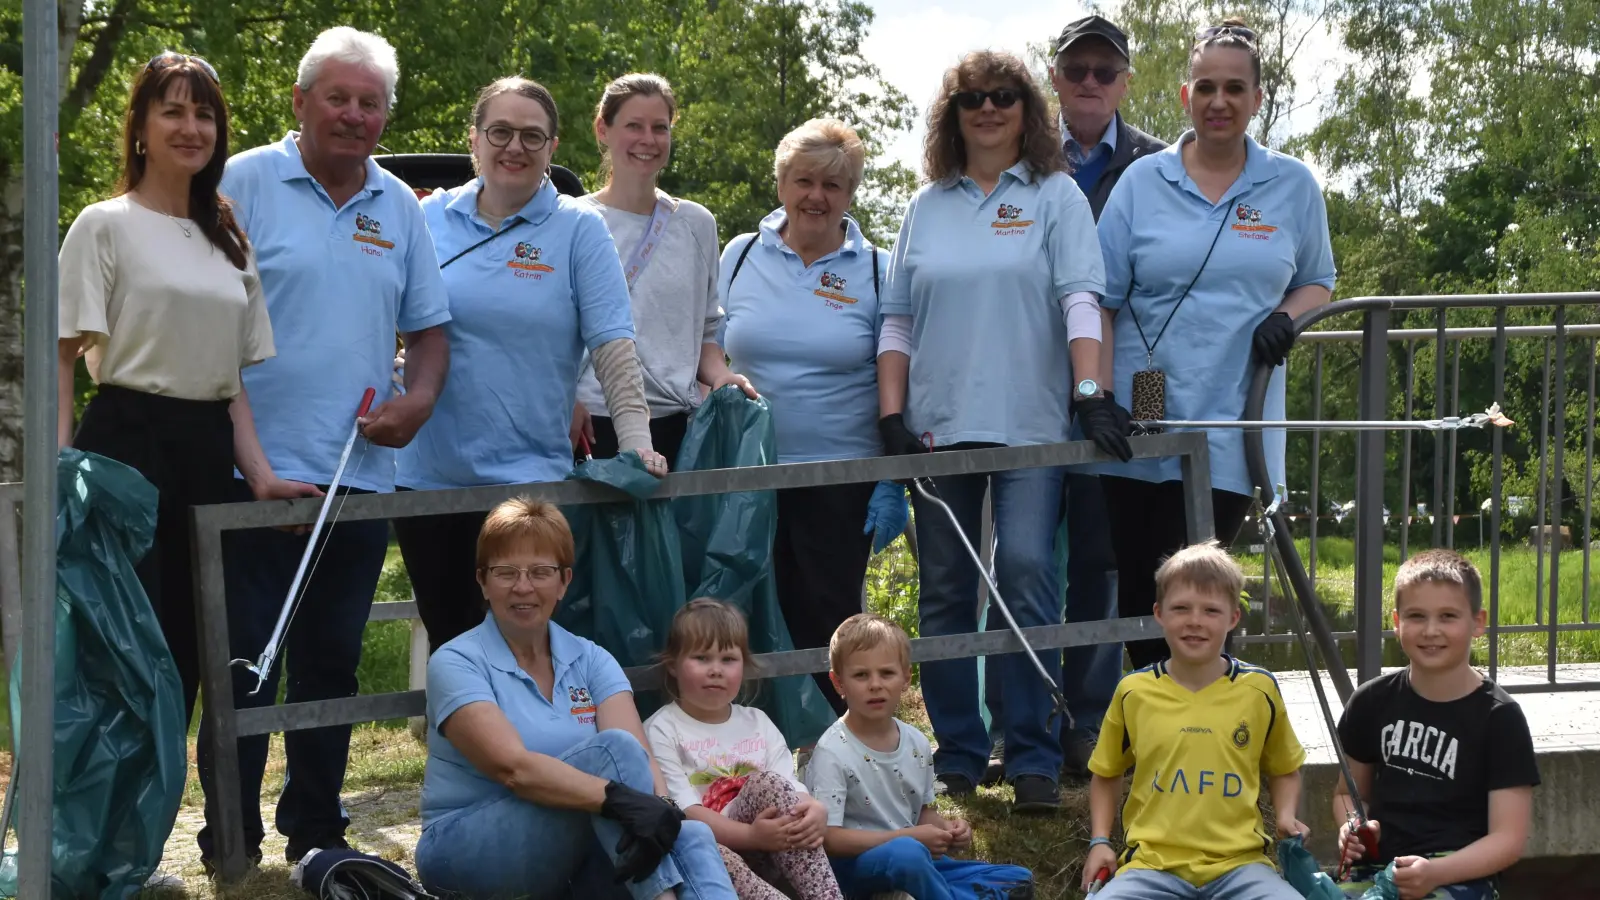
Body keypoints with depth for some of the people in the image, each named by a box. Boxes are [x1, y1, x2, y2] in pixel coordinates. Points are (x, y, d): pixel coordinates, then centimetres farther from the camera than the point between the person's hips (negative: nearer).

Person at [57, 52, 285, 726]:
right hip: (128, 441, -6)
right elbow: (63, 358, -5)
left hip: (209, 450, 6)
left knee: (188, 645, 6)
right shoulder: (105, 226, 0)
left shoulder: (230, 240, 17)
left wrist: (259, 471, 5)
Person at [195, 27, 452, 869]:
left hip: (360, 476, 5)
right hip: (256, 473, -4)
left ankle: (316, 831, 24)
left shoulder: (399, 207, 12)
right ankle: (230, 846, 10)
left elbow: (428, 325, 17)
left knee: (333, 664, 13)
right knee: (245, 665, 0)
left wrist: (419, 398, -3)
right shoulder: (244, 183, -3)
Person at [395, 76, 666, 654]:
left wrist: (636, 442, -18)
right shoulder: (431, 218, 5)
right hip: (427, 476, 3)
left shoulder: (578, 229, -2)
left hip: (530, 476, -3)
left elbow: (613, 348, -8)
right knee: (447, 644, 13)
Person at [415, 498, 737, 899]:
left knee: (691, 836, -26)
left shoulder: (590, 660, 9)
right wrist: (621, 800, -37)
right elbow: (512, 767, -23)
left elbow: (639, 759, -8)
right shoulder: (456, 664, -6)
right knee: (613, 749, -27)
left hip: (570, 852, 5)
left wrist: (658, 807, -32)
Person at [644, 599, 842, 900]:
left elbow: (791, 788, 3)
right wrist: (751, 836, -27)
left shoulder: (757, 723, 15)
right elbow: (682, 811, -13)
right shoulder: (661, 731, -1)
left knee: (768, 783, -24)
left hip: (756, 849, 4)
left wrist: (816, 811, -23)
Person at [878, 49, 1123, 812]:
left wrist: (1092, 394, -15)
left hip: (1029, 424, -3)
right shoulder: (926, 207, 14)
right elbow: (896, 319, 13)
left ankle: (1033, 758, -6)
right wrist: (891, 414, 3)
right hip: (939, 425, 3)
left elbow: (1081, 300, -4)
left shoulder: (1055, 196, 6)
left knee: (1027, 578, -11)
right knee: (944, 591, 5)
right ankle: (956, 756, 13)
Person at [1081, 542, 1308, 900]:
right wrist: (1100, 841, 8)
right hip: (1154, 864, 0)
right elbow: (1107, 773, 21)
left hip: (1237, 863, 0)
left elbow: (1284, 770, 21)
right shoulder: (1134, 693, 6)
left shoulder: (1259, 690, 6)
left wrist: (1286, 817, 3)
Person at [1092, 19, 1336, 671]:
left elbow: (1318, 283, 18)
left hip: (1230, 427, -1)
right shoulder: (1142, 182, 5)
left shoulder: (1293, 186, 7)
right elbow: (1100, 299, 3)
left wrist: (1287, 315, -5)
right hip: (1138, 423, 1)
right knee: (1133, 593, 4)